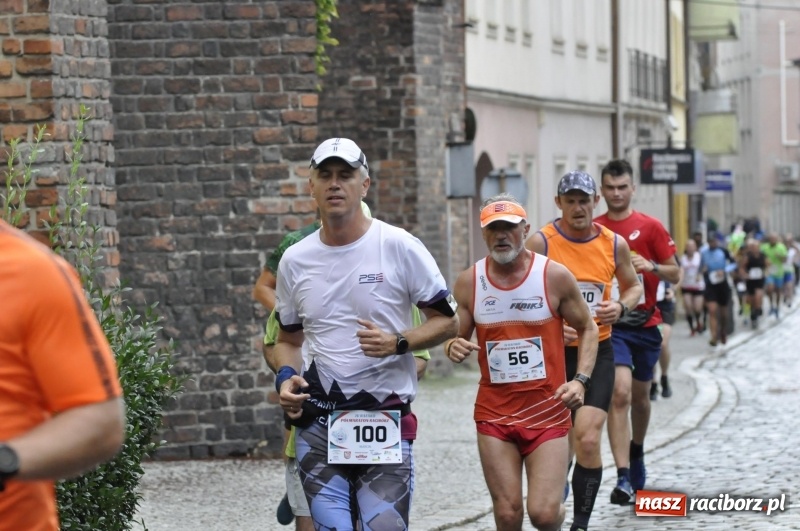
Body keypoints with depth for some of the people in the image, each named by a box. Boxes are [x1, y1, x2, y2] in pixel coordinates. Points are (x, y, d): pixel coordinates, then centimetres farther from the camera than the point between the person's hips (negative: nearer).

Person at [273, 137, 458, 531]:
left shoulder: (398, 247, -3)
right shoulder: (294, 260, 8)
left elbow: (447, 321, 1)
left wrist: (397, 343, -16)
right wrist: (285, 377, 0)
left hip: (386, 423, -3)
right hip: (318, 423, 3)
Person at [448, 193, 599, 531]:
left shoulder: (555, 276, -5)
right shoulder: (468, 282, 0)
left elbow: (587, 329, 6)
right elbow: (456, 337, 9)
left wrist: (581, 380, -9)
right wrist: (454, 348, -16)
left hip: (548, 413, -2)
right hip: (494, 414, 2)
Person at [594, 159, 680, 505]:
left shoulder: (650, 227, 1)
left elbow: (675, 274, 2)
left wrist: (651, 266, -17)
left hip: (645, 323, 2)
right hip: (610, 324, -2)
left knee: (640, 395, 17)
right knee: (620, 393, -18)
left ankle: (636, 452, 44)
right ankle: (623, 478, -23)